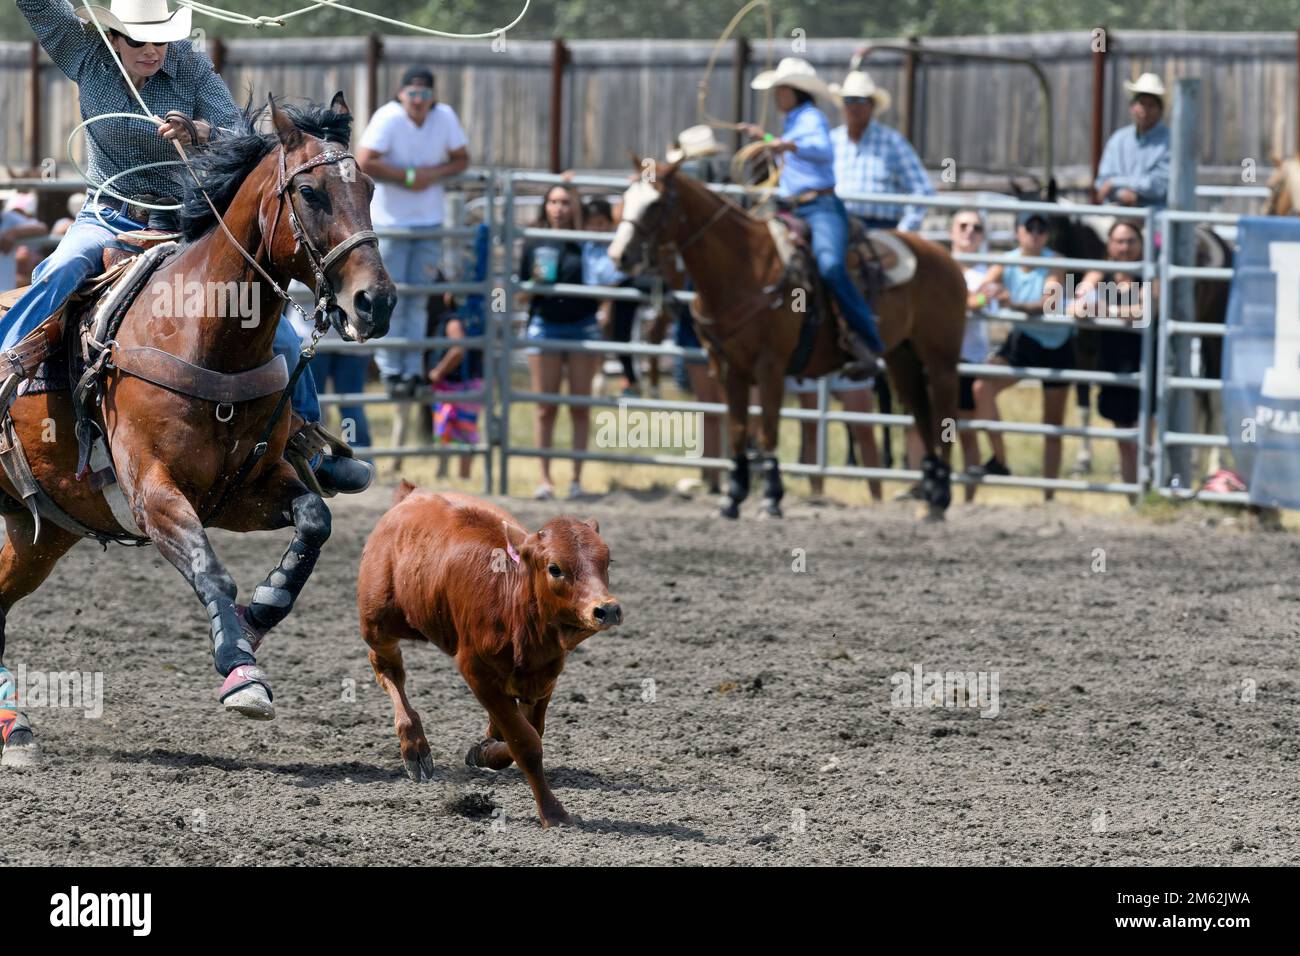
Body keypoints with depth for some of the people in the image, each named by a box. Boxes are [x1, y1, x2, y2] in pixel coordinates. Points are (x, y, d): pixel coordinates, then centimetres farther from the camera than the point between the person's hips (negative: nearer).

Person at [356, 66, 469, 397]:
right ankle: (390, 370, 5)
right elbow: (364, 163, -23)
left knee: (418, 298, 4)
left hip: (429, 220, 3)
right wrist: (408, 177, -19)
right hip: (390, 221, -3)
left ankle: (412, 369, 9)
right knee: (390, 297, -3)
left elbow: (461, 159, 6)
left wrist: (433, 174, -14)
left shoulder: (445, 117, -4)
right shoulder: (388, 118, -16)